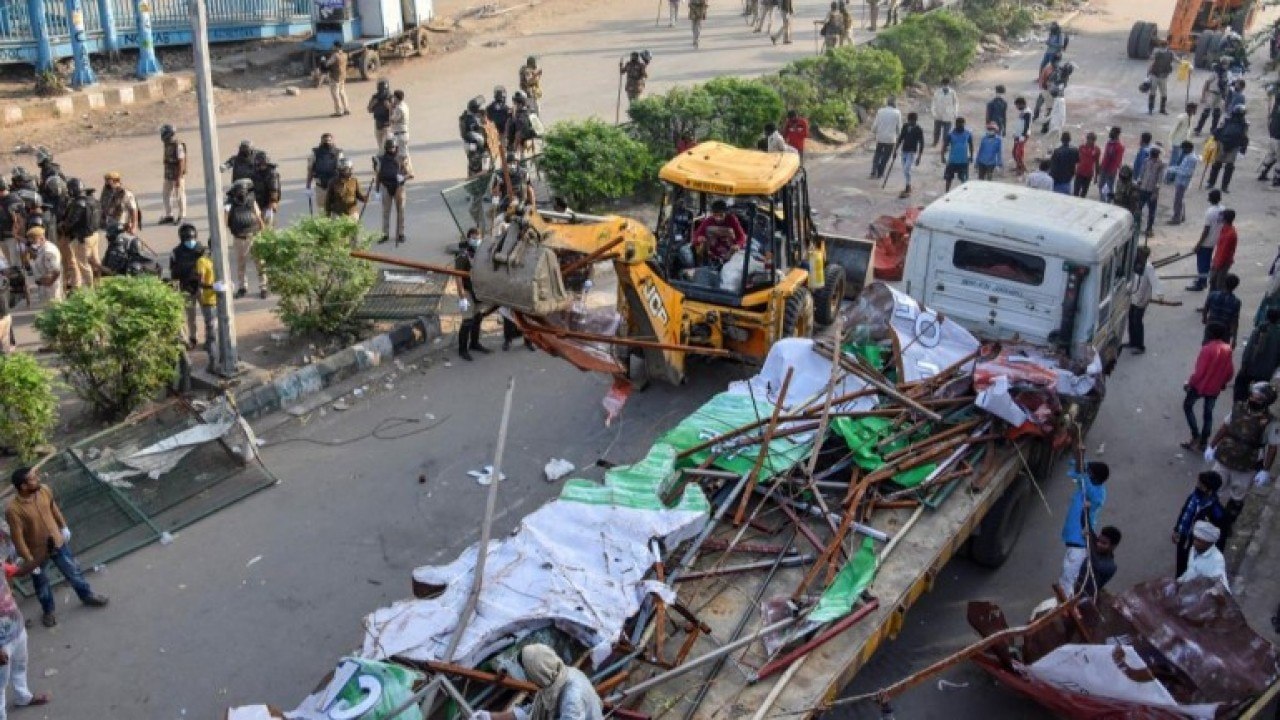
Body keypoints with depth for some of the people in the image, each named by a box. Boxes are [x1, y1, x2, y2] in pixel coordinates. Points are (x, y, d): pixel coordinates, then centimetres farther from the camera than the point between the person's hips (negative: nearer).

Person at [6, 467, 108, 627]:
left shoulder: (44, 490, -16)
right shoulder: (13, 510, -31)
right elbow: (18, 539, -24)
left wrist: (64, 527, 16)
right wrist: (29, 561, -19)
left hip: (58, 542, 4)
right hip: (37, 552, -4)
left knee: (73, 571, 21)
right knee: (41, 584, 21)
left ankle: (87, 596, 46)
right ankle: (49, 611, 45)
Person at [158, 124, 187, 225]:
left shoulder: (178, 145, -19)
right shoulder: (167, 145, 8)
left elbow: (181, 162, -21)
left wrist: (179, 178, -23)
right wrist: (166, 174, 20)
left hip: (178, 175, -9)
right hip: (168, 175, 9)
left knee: (180, 196, 1)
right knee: (166, 195, 11)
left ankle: (181, 217, 11)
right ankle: (169, 216, 20)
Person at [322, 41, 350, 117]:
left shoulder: (335, 55, -19)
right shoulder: (344, 54, 6)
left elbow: (327, 64, -12)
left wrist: (324, 60, 9)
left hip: (335, 76, -8)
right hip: (343, 76, 8)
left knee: (335, 93, -3)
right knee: (342, 92, 17)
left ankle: (338, 111, -5)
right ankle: (346, 110, 20)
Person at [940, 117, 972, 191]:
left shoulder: (968, 134, -3)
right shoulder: (950, 134, -8)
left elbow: (971, 145, 11)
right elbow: (945, 146, -3)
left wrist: (971, 156, 12)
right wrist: (943, 156, -9)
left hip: (964, 161, 0)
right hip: (952, 161, 0)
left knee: (964, 180, 3)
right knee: (948, 178, 8)